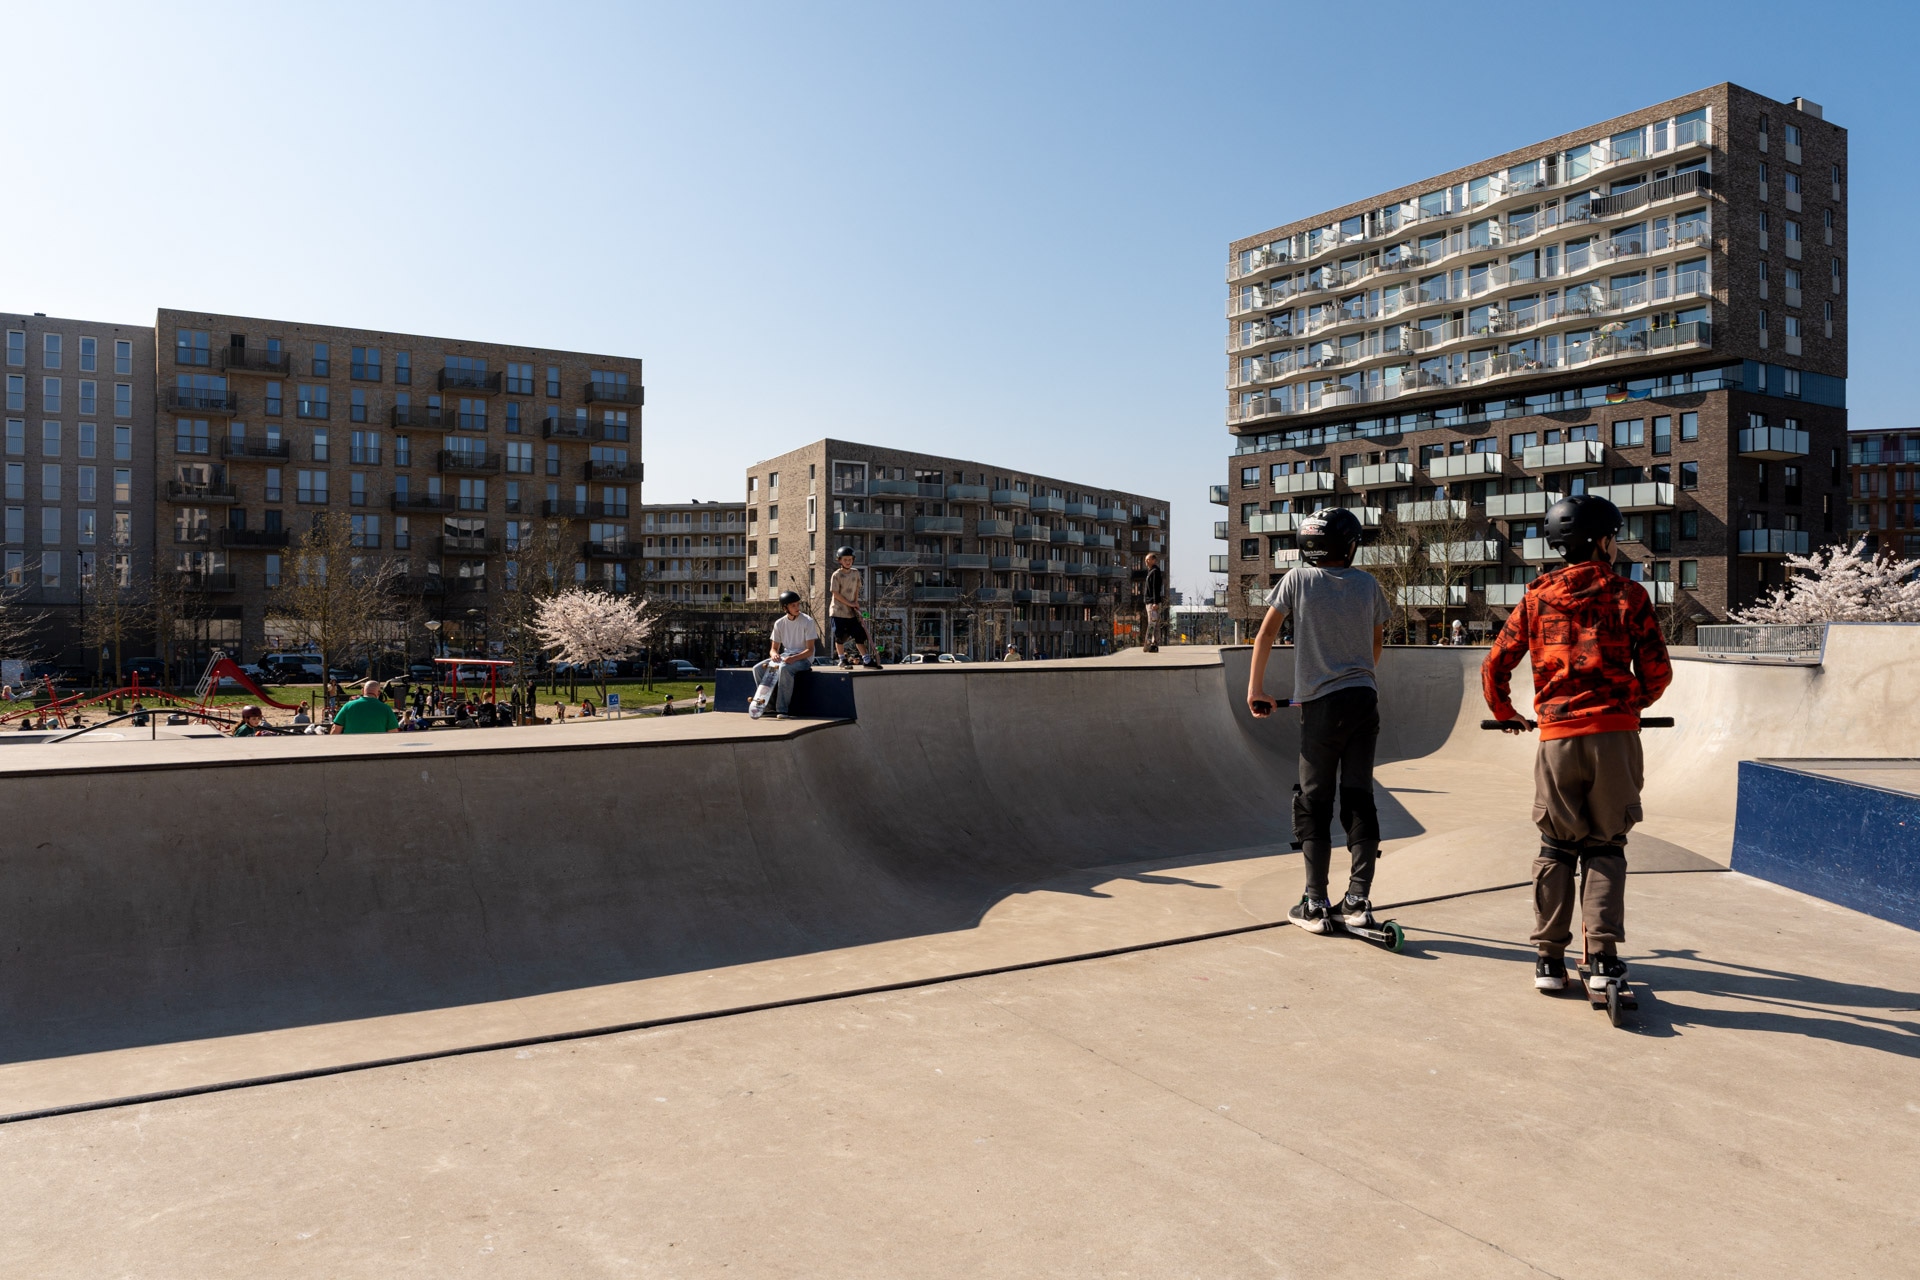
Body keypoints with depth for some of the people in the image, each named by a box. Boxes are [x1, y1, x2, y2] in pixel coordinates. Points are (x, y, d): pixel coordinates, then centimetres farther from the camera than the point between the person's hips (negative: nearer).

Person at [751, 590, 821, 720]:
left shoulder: (808, 622, -9)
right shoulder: (779, 623, 6)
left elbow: (810, 650, -13)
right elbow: (774, 648, 10)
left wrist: (794, 658, -29)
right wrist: (774, 654, -15)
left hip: (803, 658, -6)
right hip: (784, 656, 6)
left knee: (784, 668, -37)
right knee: (758, 668, -15)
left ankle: (781, 709, -30)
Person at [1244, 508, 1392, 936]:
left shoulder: (1299, 579, -2)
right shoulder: (1368, 584, 5)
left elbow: (1266, 634, -1)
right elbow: (1378, 642, 17)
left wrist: (1255, 687, 8)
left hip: (1321, 704, -3)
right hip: (1364, 700, 3)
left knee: (1315, 803, 5)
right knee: (1359, 798, 8)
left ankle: (1315, 905, 7)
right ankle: (1358, 900, 10)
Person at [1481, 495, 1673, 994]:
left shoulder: (1536, 597, 7)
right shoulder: (1628, 596, 2)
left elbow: (1494, 666, 7)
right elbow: (1658, 671, 1)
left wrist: (1507, 715, 24)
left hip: (1556, 737, 1)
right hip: (1614, 734, -1)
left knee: (1556, 848, 11)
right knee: (1606, 847, 10)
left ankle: (1549, 958, 11)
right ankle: (1603, 958, 5)